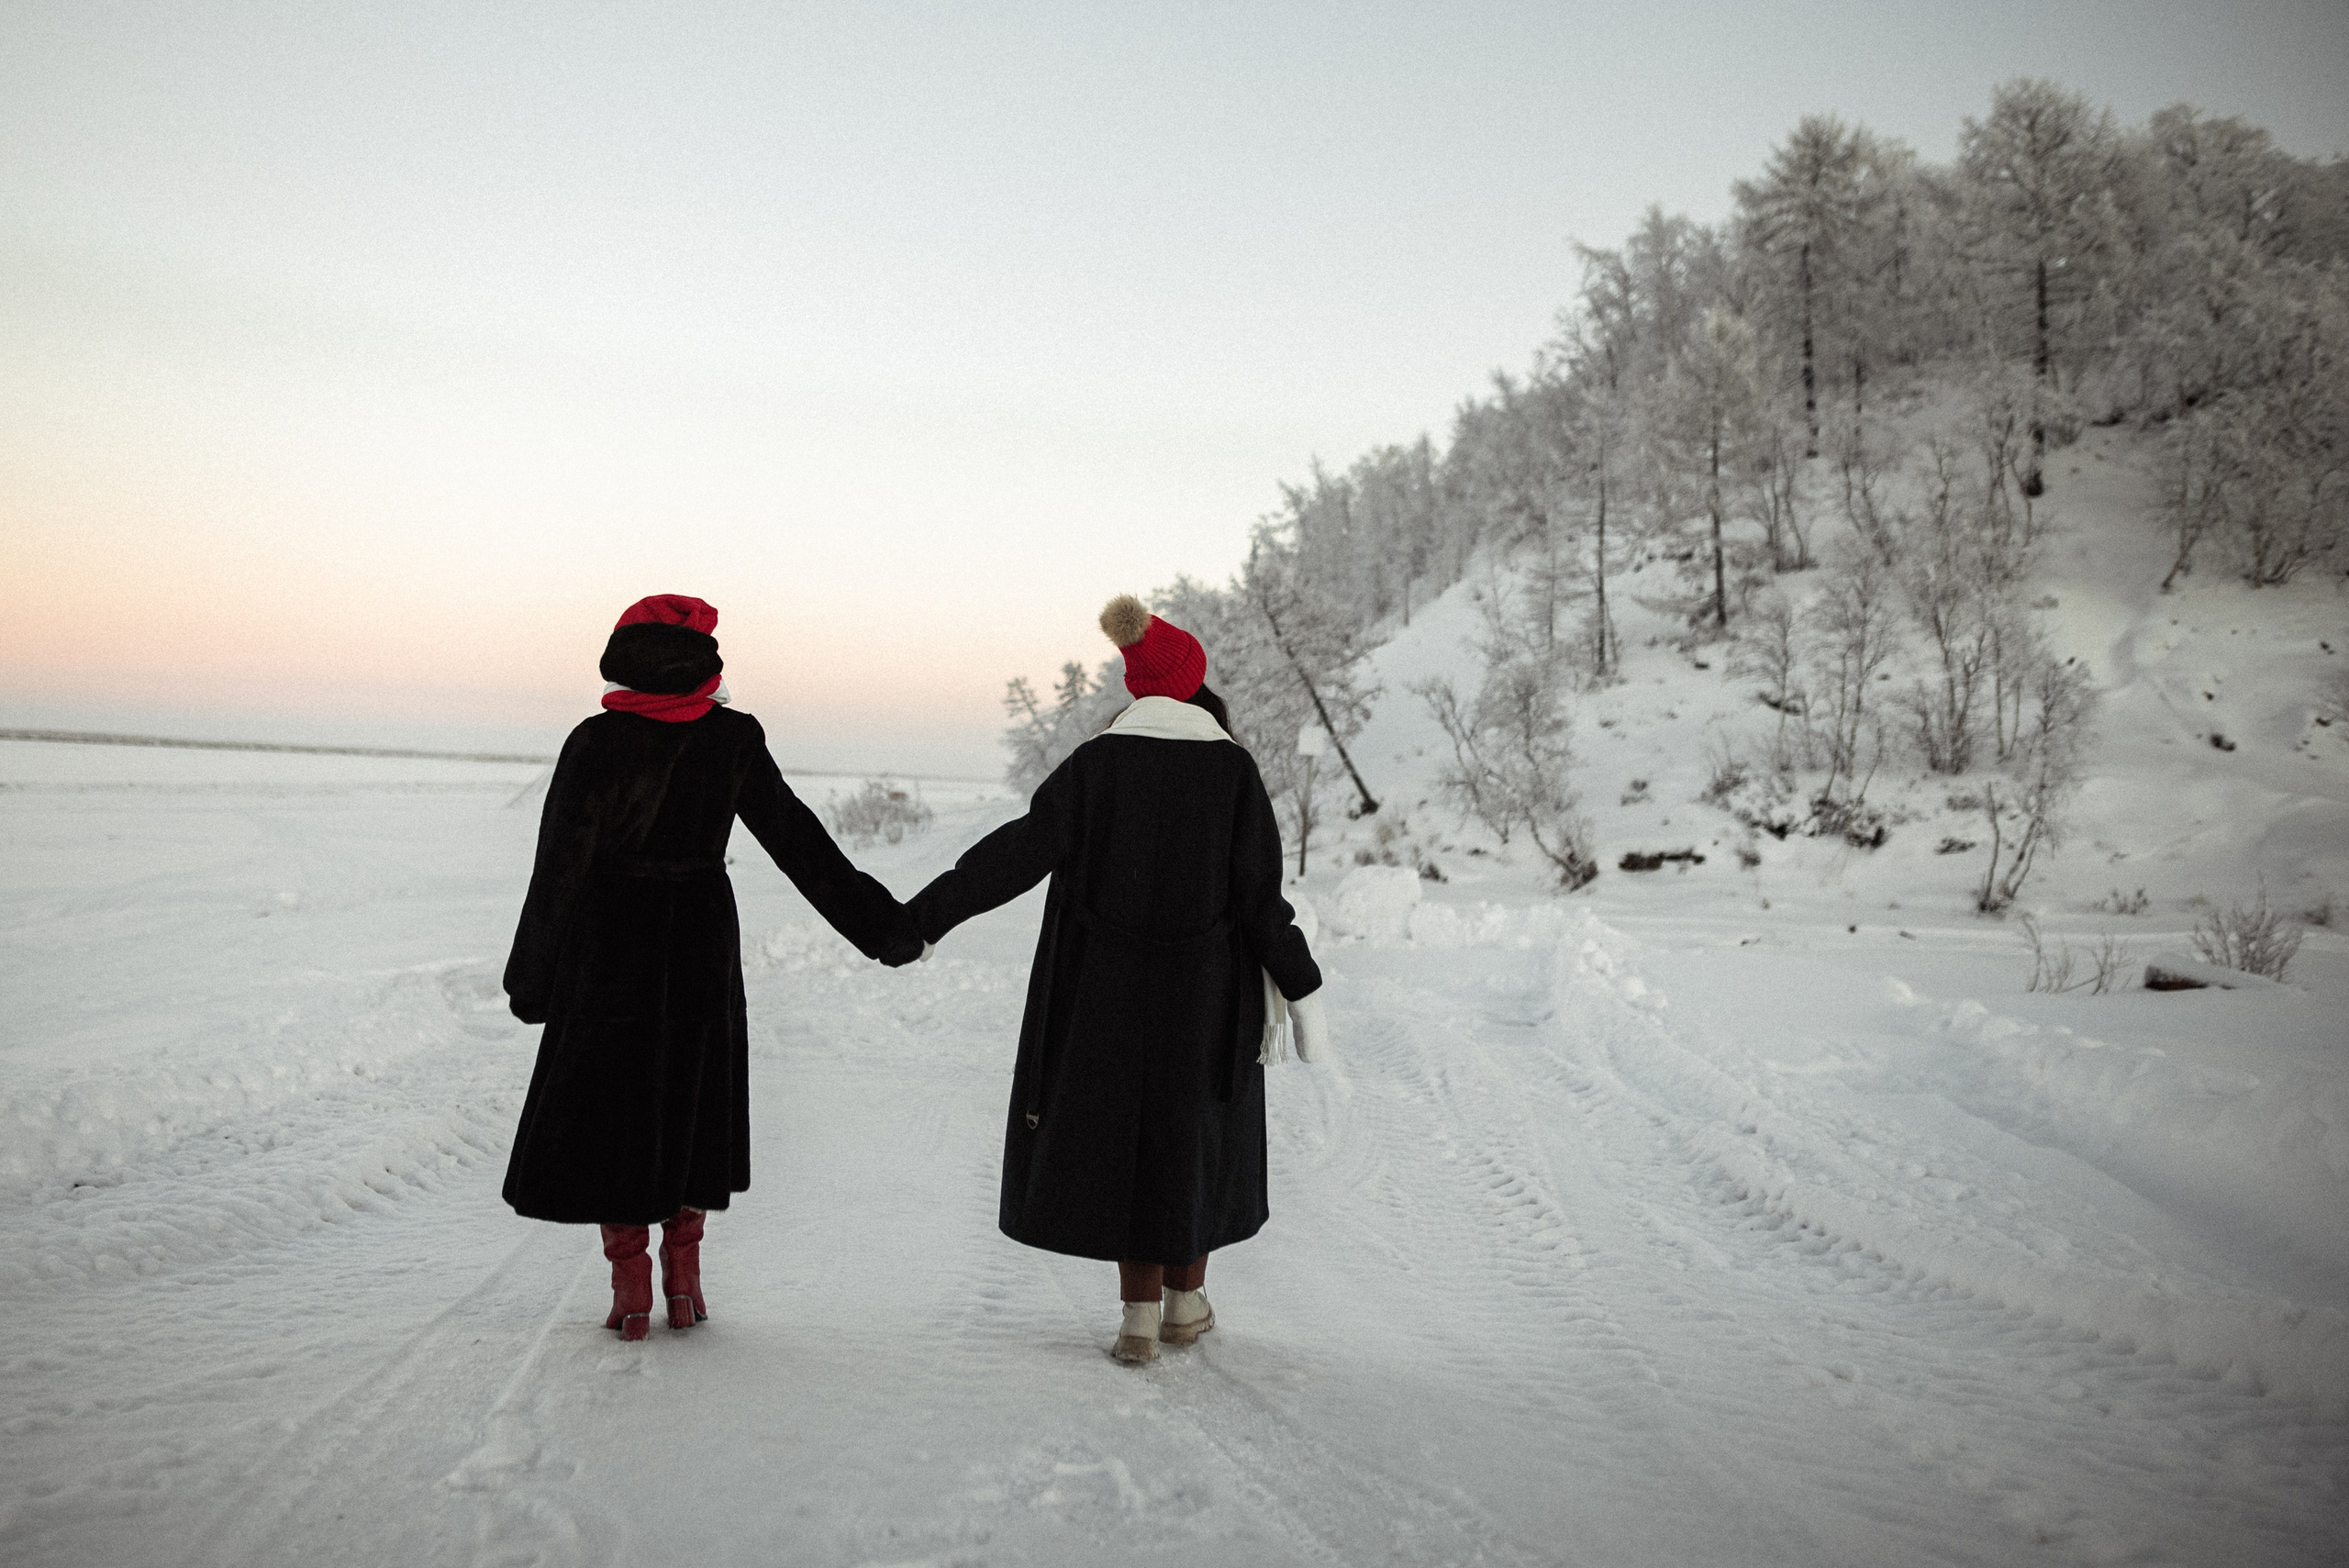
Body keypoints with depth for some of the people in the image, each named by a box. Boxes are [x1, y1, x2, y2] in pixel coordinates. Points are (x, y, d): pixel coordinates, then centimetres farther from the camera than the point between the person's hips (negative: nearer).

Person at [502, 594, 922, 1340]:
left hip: (612, 942, -2)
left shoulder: (595, 743, -12)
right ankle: (682, 1279, 17)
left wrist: (533, 979, -2)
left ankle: (631, 1290, 7)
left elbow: (559, 866, -11)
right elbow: (795, 839, -6)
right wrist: (880, 924, 0)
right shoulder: (732, 739, -7)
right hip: (702, 940, 2)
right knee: (687, 1106, 16)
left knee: (608, 1109, 9)